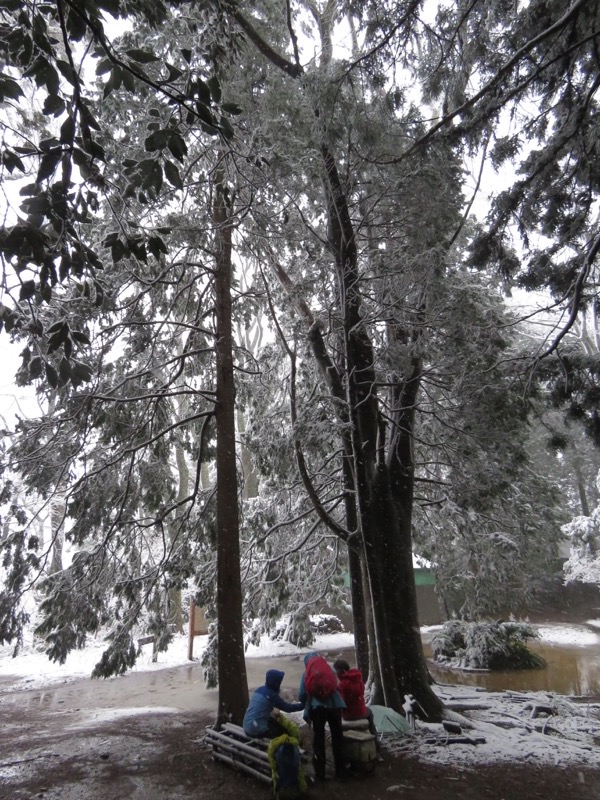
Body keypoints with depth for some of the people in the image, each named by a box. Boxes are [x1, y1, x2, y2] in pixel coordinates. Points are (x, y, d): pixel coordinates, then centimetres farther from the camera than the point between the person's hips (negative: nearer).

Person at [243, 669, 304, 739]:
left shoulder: (259, 689, 8)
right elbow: (288, 708, -9)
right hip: (256, 730, -7)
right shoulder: (271, 695, -13)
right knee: (286, 733, 8)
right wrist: (303, 705, 0)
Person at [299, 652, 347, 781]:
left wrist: (307, 705, 22)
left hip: (317, 707, -2)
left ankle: (320, 773, 13)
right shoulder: (328, 668, 15)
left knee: (318, 739, 11)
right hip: (334, 705, 2)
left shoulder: (307, 673, 9)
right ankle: (341, 771, 18)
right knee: (337, 737, 14)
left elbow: (301, 695, 5)